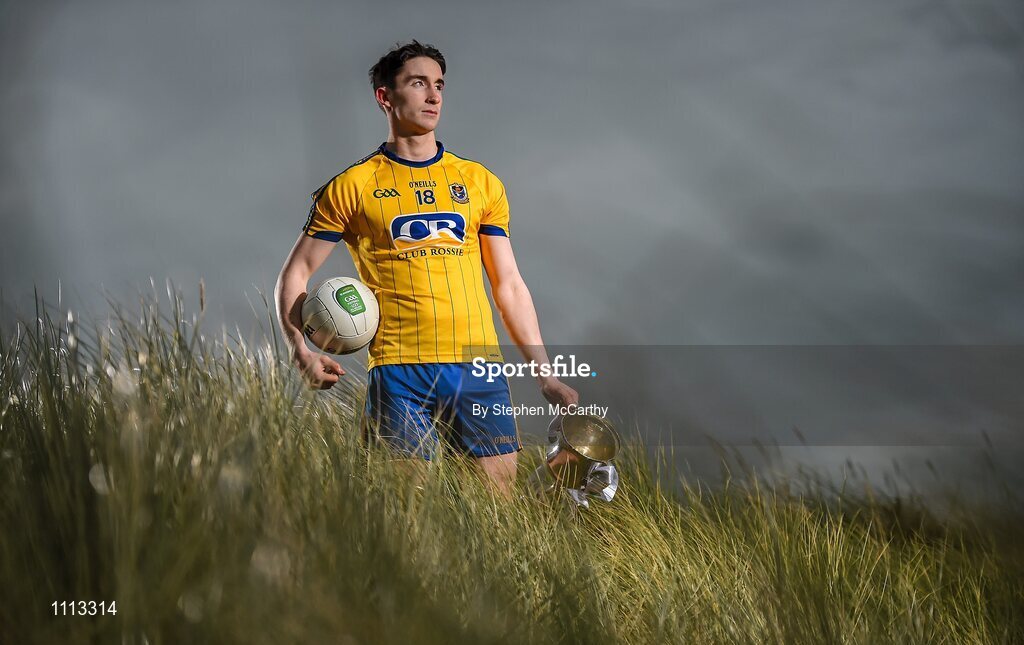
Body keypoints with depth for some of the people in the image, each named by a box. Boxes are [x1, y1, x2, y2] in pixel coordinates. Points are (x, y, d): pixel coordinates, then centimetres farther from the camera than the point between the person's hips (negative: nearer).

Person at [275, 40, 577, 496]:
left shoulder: (480, 182, 15)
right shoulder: (353, 186, 6)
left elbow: (509, 286, 16)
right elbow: (294, 277, 9)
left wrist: (545, 374, 11)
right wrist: (300, 351, -8)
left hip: (478, 366, 3)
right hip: (397, 372, -2)